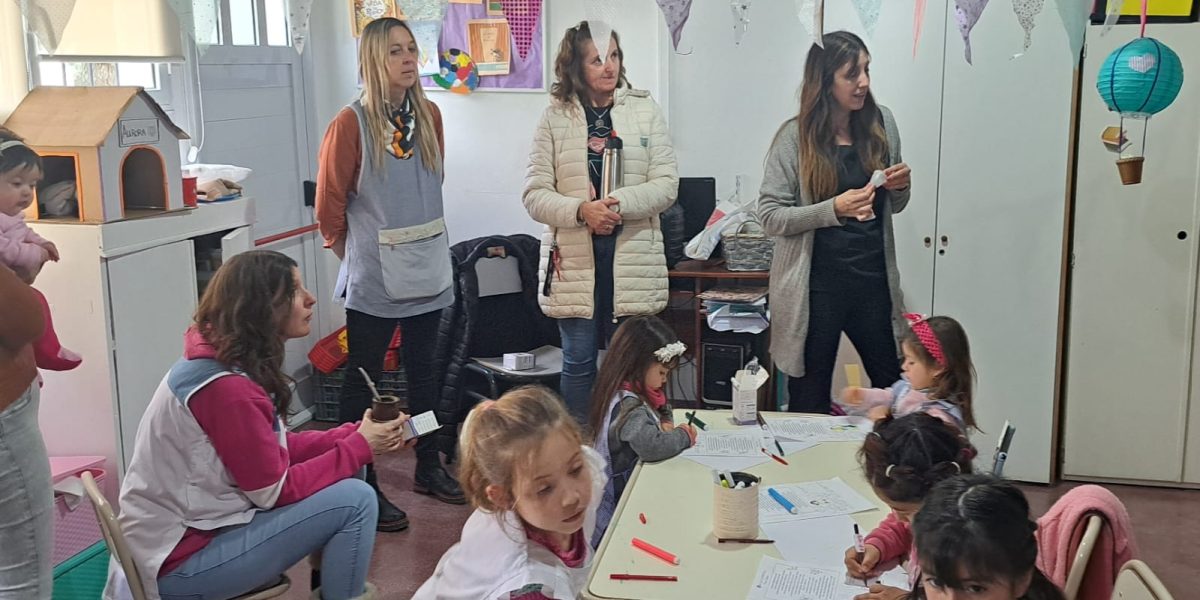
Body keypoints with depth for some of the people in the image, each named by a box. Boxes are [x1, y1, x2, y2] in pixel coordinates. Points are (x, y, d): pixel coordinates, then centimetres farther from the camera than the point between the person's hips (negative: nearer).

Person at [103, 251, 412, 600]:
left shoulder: (221, 359, 4)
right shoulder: (225, 387, -26)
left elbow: (279, 449, 6)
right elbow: (276, 490, -19)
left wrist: (355, 435, -5)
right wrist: (359, 446, -12)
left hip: (191, 525, 9)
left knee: (344, 479, 6)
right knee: (355, 501, -15)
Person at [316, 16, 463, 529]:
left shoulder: (429, 115, 3)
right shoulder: (351, 123, -12)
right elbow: (329, 200, -5)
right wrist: (347, 248, 7)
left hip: (428, 268, 6)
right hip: (374, 275, -5)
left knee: (424, 369, 16)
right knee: (363, 378, 5)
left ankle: (428, 467, 30)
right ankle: (363, 487, 14)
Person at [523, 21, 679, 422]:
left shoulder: (646, 111, 4)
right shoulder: (555, 117, 2)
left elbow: (667, 184, -1)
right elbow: (534, 194, -2)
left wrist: (621, 203, -19)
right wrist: (582, 210, -20)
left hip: (633, 260, 1)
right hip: (574, 259, 0)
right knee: (578, 362, 8)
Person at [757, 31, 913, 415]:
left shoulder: (881, 123, 5)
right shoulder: (795, 136, -9)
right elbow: (770, 216, -12)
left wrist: (901, 187, -6)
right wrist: (835, 209, -23)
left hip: (873, 279, 4)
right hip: (816, 285, -4)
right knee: (810, 401, 9)